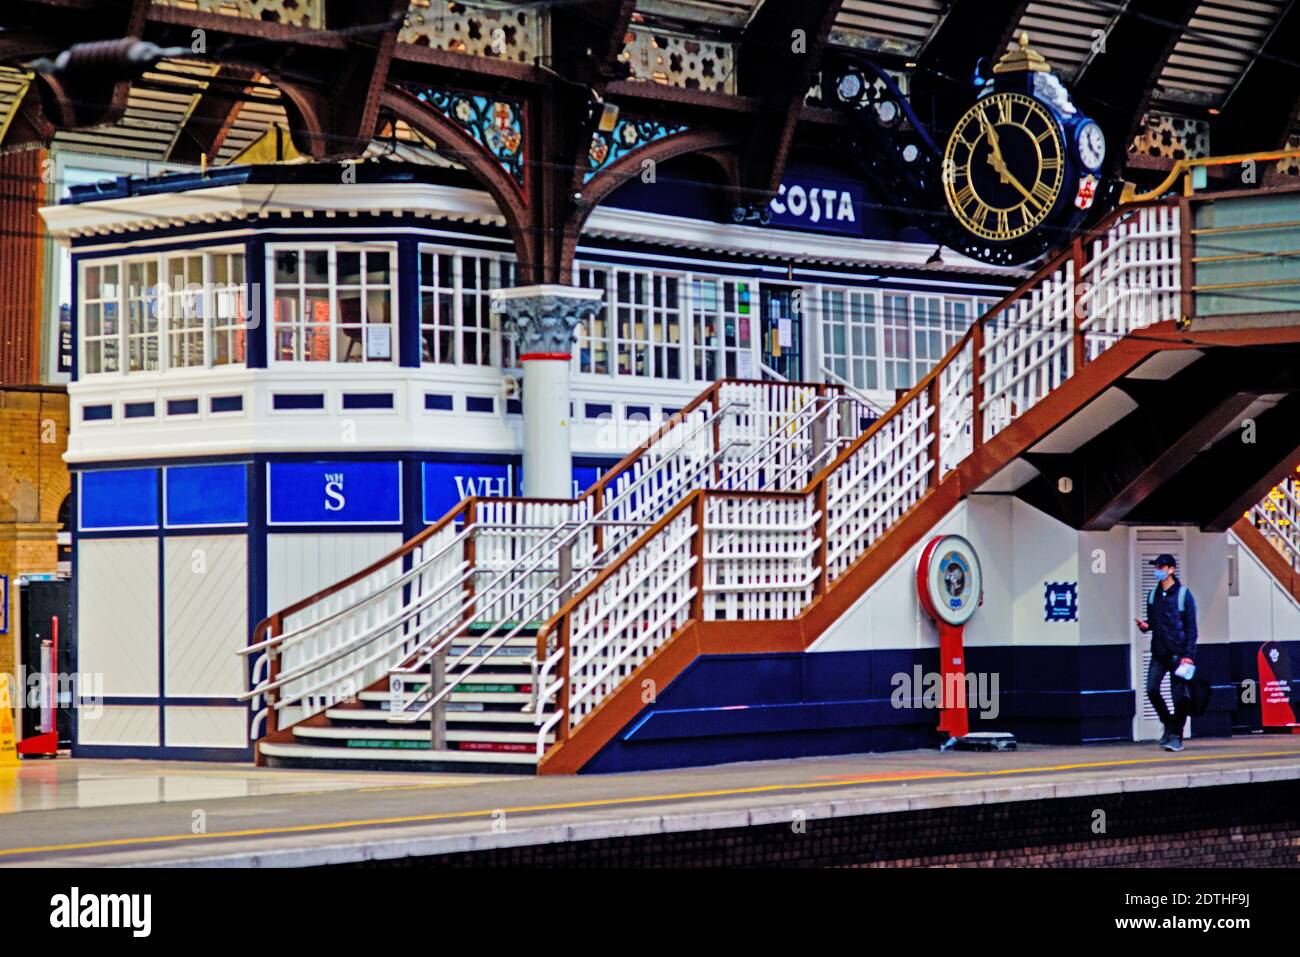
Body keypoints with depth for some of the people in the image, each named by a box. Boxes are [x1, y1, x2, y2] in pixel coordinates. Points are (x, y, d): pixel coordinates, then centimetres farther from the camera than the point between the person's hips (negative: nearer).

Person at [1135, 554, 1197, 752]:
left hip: (1178, 653, -5)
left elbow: (1191, 627, -5)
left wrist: (1188, 654, -12)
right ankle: (1169, 725, 14)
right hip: (1159, 653, 5)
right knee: (1151, 689, -6)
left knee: (1178, 695, -3)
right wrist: (1145, 624, -4)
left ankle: (1176, 736, 4)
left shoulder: (1183, 594, -4)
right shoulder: (1153, 595, 11)